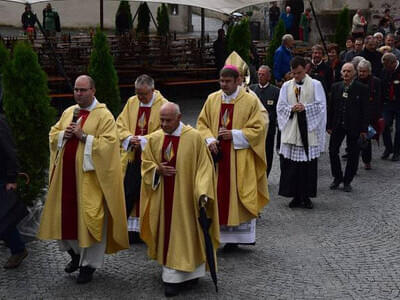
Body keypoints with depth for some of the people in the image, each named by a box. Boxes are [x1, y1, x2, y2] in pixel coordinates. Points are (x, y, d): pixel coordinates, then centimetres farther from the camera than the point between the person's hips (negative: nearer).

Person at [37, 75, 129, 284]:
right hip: (66, 172, 6)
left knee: (89, 216, 0)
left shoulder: (104, 116, -7)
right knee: (65, 213, 10)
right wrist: (63, 135, -5)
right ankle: (75, 253, 33)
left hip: (89, 175, -6)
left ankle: (90, 263, 15)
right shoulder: (68, 112, 12)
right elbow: (53, 134, 16)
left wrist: (84, 136, -20)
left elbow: (109, 142, -15)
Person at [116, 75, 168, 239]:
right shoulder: (131, 102, 9)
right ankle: (128, 226, 12)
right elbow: (120, 124, 9)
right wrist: (129, 138, -11)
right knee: (127, 193, 2)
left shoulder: (163, 105, -6)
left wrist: (144, 140, -19)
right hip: (131, 157, 4)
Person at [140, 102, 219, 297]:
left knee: (182, 233, -1)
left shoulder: (194, 137, -10)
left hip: (185, 196, -4)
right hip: (162, 197, 4)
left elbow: (204, 166, -10)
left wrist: (203, 193, -19)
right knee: (167, 231, 9)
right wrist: (158, 170, -10)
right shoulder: (154, 139, 3)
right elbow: (146, 163, 12)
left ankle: (175, 277, 5)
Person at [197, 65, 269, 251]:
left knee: (237, 196, 1)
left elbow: (258, 129, -5)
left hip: (240, 158, -3)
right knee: (216, 195, 4)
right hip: (216, 155, 3)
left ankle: (235, 236, 11)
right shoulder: (212, 99, 8)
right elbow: (202, 123, 12)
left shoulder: (251, 101, -4)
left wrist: (234, 135, -15)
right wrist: (209, 139, -7)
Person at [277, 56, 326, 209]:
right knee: (291, 165, 0)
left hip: (309, 130, -2)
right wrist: (291, 109, -12)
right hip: (291, 131, 2)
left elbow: (321, 106, -1)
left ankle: (306, 196, 12)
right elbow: (280, 107, 7)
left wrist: (305, 108, -14)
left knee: (309, 165, 1)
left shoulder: (315, 85, 3)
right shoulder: (286, 86, 10)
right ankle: (296, 196, 9)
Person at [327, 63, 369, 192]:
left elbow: (365, 110, -5)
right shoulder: (335, 87, 5)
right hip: (338, 126, 3)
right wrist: (329, 125, 4)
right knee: (333, 151, 3)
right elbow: (331, 107, 8)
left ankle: (347, 181, 18)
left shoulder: (362, 88, -6)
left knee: (353, 154, 4)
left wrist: (364, 129, -8)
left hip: (354, 127, -3)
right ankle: (337, 178, 21)